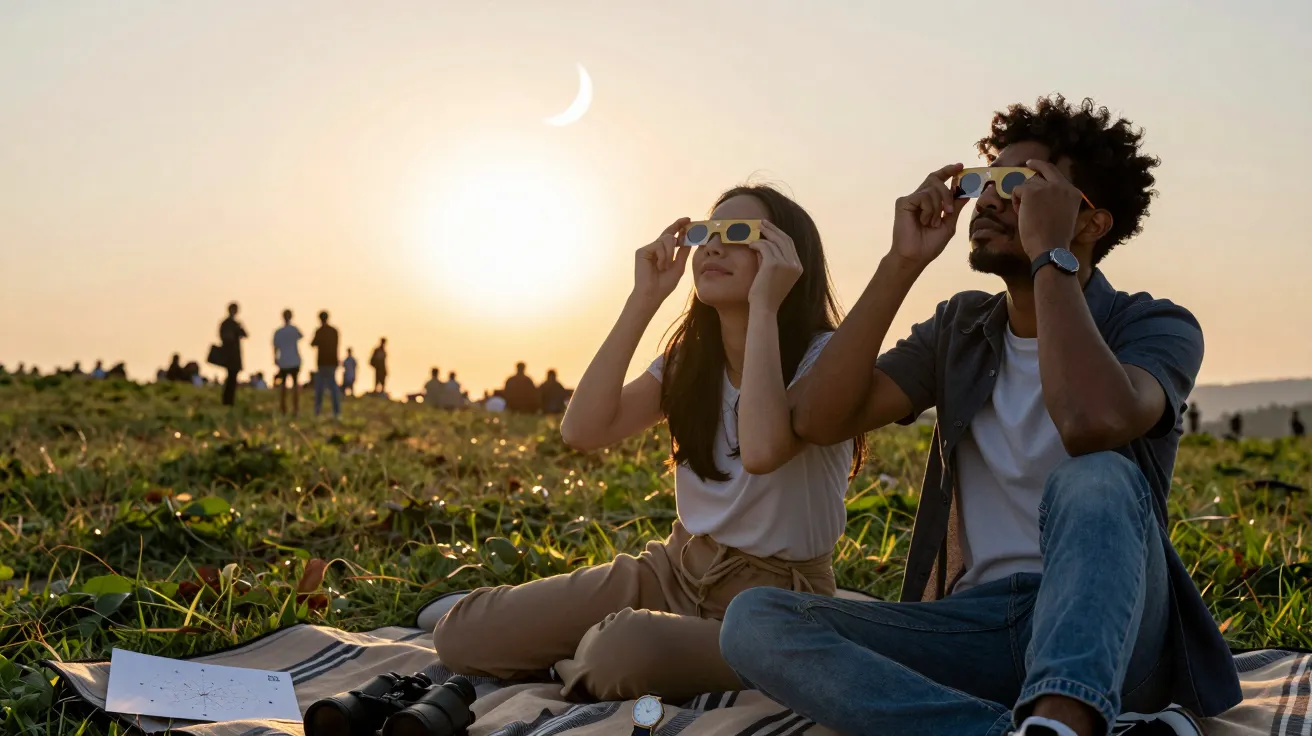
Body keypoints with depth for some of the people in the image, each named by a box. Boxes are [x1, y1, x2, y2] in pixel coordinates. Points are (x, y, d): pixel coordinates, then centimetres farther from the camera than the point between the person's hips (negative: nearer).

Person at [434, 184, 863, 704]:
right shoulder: (689, 358, 6)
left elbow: (762, 450, -36)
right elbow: (582, 431, -10)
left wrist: (763, 306, -28)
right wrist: (644, 301, -12)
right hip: (680, 567, 5)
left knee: (628, 648, -38)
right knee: (465, 633, -10)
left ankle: (583, 669, -4)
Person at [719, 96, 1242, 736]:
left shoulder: (1155, 327, 0)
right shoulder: (958, 330, 15)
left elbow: (1094, 421, -27)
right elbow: (817, 419, -2)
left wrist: (1049, 253, -15)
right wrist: (903, 264, -6)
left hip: (1103, 634, -4)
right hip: (975, 622, 5)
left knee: (1095, 480, -35)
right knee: (753, 619, -20)